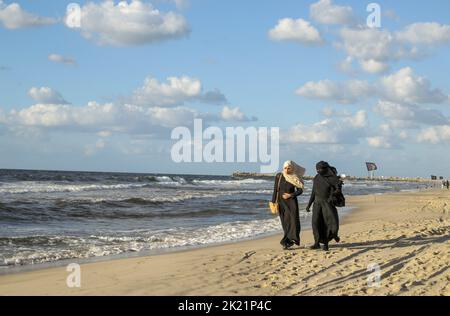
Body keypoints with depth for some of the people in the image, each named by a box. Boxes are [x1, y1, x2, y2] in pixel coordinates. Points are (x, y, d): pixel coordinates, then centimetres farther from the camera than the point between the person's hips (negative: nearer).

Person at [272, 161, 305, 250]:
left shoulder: (295, 178, -3)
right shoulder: (279, 176, 1)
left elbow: (300, 190, 0)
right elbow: (275, 190, 6)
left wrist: (290, 195, -14)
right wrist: (273, 202, 4)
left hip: (291, 201, -2)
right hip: (281, 202, 2)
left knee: (293, 220, -15)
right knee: (285, 222, 1)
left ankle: (286, 241, -14)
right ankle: (289, 240, 6)